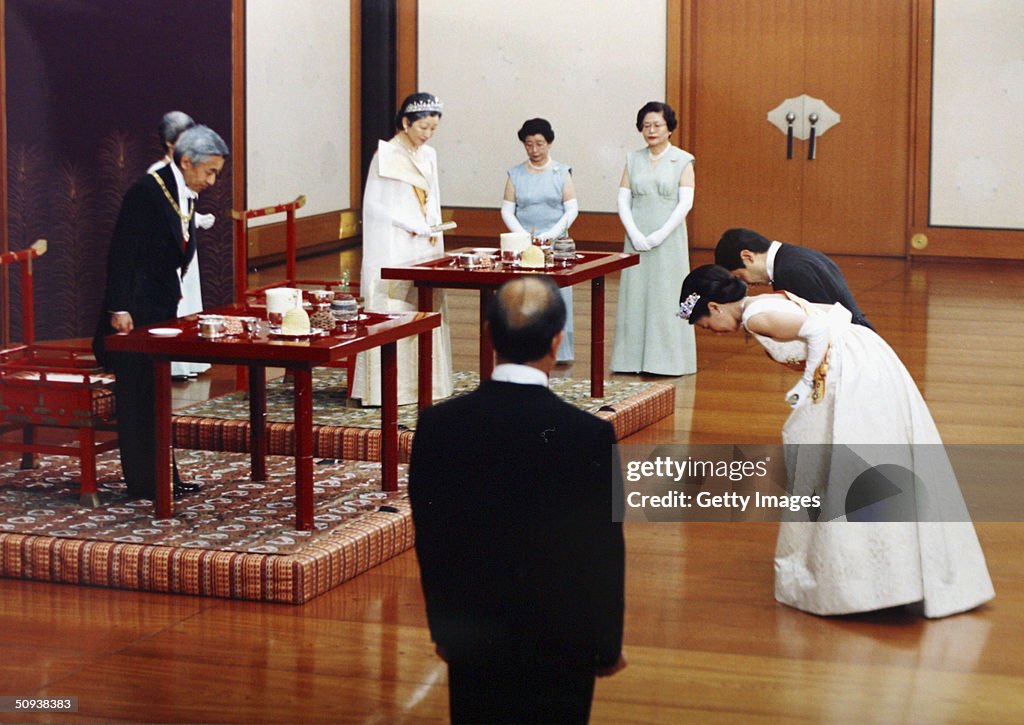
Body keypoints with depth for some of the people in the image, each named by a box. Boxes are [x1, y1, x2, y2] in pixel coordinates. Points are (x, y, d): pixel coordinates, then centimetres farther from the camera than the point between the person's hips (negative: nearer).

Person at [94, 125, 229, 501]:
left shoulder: (186, 196, 9)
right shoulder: (146, 192, -17)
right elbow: (122, 253, -18)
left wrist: (173, 300, 15)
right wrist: (119, 309, -20)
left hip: (162, 310, 9)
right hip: (135, 312, -9)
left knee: (157, 395, 13)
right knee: (137, 396, -3)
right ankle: (143, 483, 2)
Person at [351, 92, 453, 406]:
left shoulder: (428, 156, 11)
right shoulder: (386, 155, -8)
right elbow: (372, 205, -10)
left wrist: (435, 229, 0)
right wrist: (409, 226, -16)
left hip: (425, 249, 7)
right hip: (393, 249, -7)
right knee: (391, 313, -8)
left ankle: (422, 382, 11)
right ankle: (387, 387, -6)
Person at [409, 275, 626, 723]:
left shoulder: (437, 424, -10)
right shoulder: (590, 435, -19)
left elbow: (428, 540, 0)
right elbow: (604, 554, -11)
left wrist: (442, 628, 13)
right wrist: (608, 647, 3)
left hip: (472, 640, 3)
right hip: (558, 645, -3)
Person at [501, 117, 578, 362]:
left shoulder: (561, 173, 5)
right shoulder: (515, 174, 8)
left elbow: (572, 209, 2)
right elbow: (507, 210, 5)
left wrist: (552, 234, -10)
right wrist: (522, 235, -10)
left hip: (555, 243, -1)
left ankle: (557, 349, 3)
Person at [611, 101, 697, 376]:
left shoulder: (682, 161, 0)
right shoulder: (633, 160, 9)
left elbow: (685, 203, -8)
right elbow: (623, 200, 4)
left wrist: (659, 235, -15)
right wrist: (635, 235, -10)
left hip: (669, 240, -3)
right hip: (637, 239, 3)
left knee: (667, 297, -2)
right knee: (635, 295, 3)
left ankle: (667, 359, 3)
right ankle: (634, 358, 8)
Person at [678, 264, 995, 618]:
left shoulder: (756, 317, -9)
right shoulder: (770, 303, 19)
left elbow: (818, 330, -19)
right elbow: (839, 314, 18)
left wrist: (807, 383, -9)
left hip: (852, 373, -10)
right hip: (866, 363, 10)